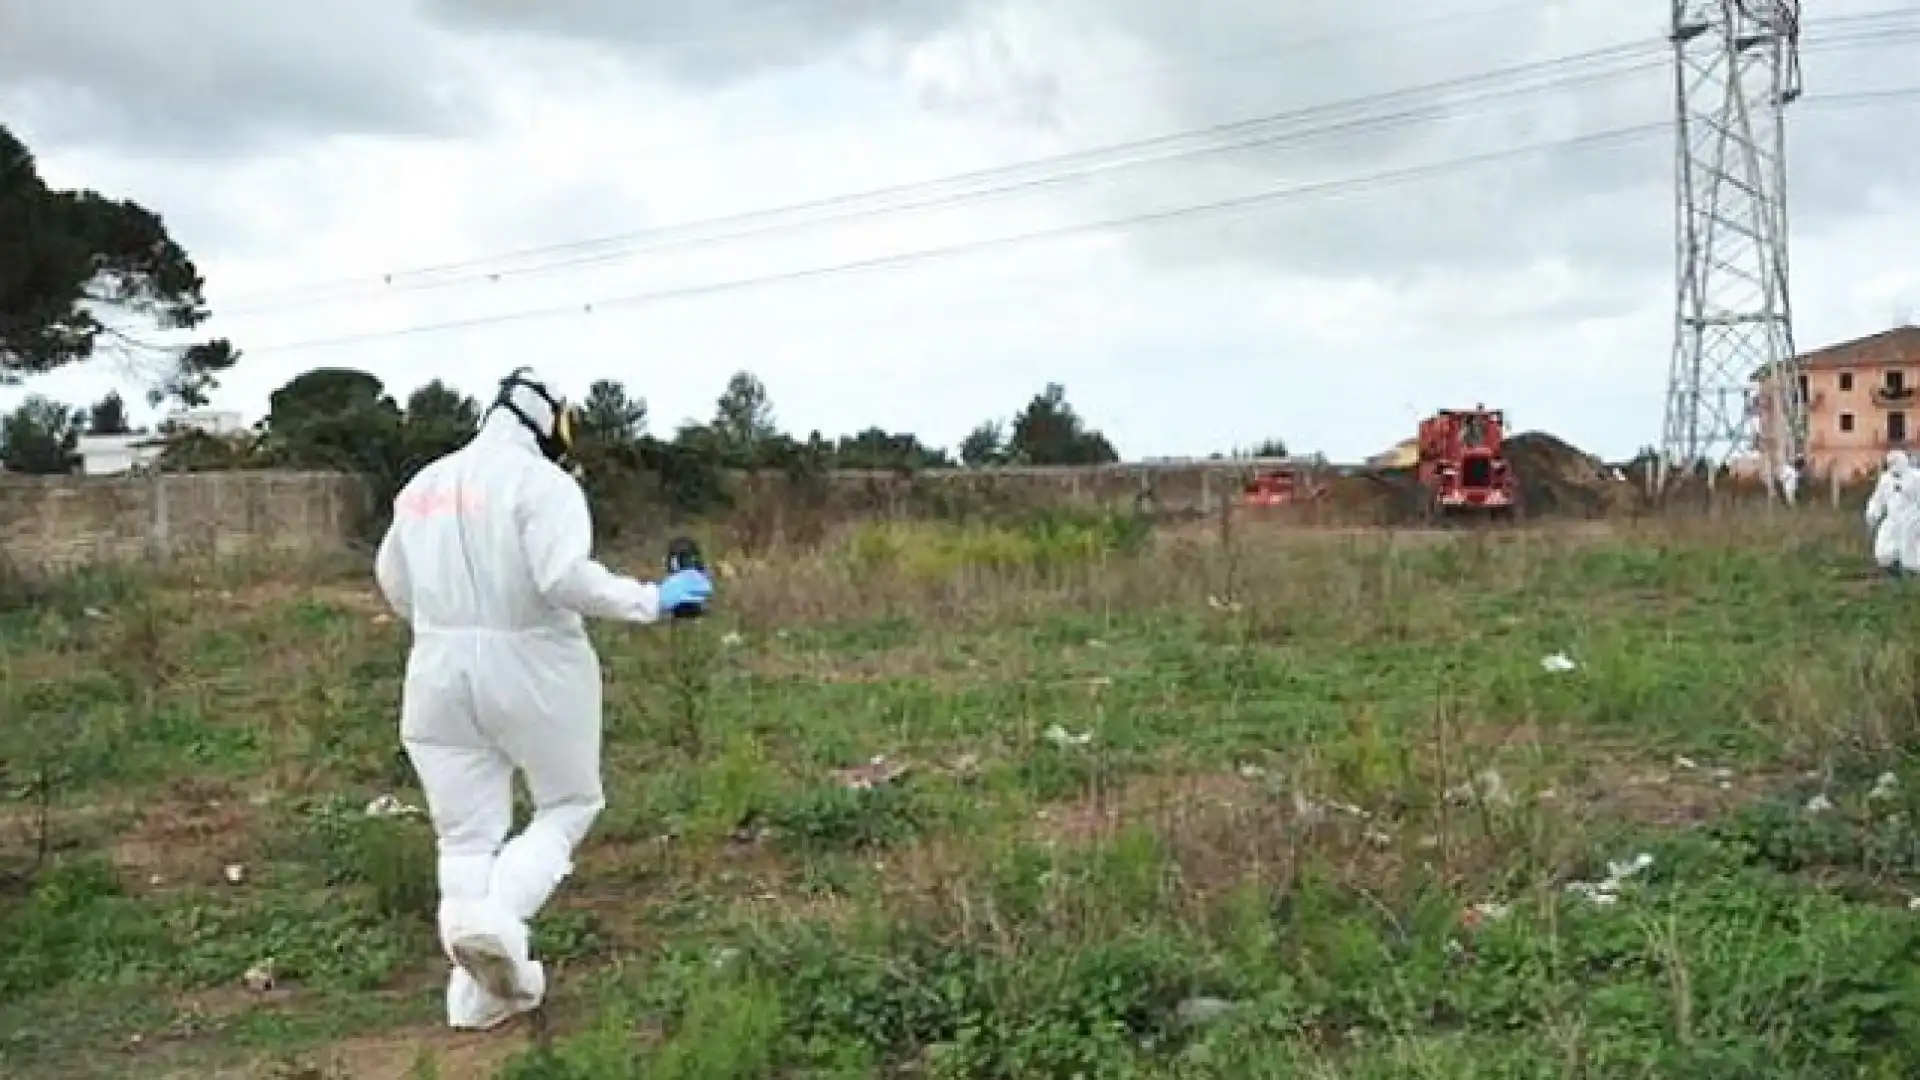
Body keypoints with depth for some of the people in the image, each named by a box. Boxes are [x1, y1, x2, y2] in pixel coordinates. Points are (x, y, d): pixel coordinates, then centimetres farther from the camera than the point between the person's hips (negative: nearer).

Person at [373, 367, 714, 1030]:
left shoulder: (422, 485, 9)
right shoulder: (540, 481, -12)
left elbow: (393, 583, 19)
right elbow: (566, 577, -24)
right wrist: (652, 601, -14)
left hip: (440, 671, 5)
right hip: (534, 669, -5)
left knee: (466, 836, 13)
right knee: (569, 806, 14)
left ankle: (479, 993, 11)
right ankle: (496, 919, -10)